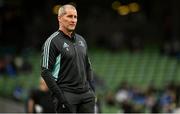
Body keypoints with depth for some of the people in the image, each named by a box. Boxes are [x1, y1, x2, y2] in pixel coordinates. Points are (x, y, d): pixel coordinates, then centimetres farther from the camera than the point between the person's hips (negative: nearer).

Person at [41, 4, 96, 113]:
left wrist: (91, 89, 13)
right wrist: (60, 96, -17)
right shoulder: (52, 42, -6)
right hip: (66, 96, -6)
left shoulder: (81, 40, 16)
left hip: (86, 95, 6)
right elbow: (45, 72, -12)